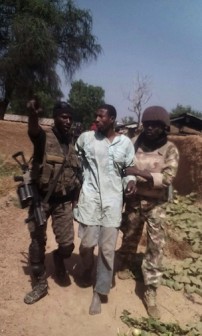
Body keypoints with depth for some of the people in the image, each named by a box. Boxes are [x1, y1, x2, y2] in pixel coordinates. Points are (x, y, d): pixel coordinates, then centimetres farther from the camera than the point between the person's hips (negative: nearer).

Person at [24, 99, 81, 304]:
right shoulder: (44, 137, -7)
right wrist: (32, 116, -57)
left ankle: (59, 260, 35)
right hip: (41, 198, -2)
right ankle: (40, 284, 26)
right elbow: (33, 131, -34)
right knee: (37, 243, 7)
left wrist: (76, 202, 7)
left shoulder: (73, 144, 6)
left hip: (63, 201, 3)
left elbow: (77, 175, 10)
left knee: (67, 244, -1)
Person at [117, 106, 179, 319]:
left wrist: (140, 172, -25)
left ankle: (150, 293, 10)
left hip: (156, 203, -2)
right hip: (134, 199, 2)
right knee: (130, 236, 18)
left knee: (156, 246, -2)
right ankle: (127, 265, 46)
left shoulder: (170, 150, -7)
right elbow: (123, 169, 5)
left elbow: (167, 178, -18)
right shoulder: (134, 143, -2)